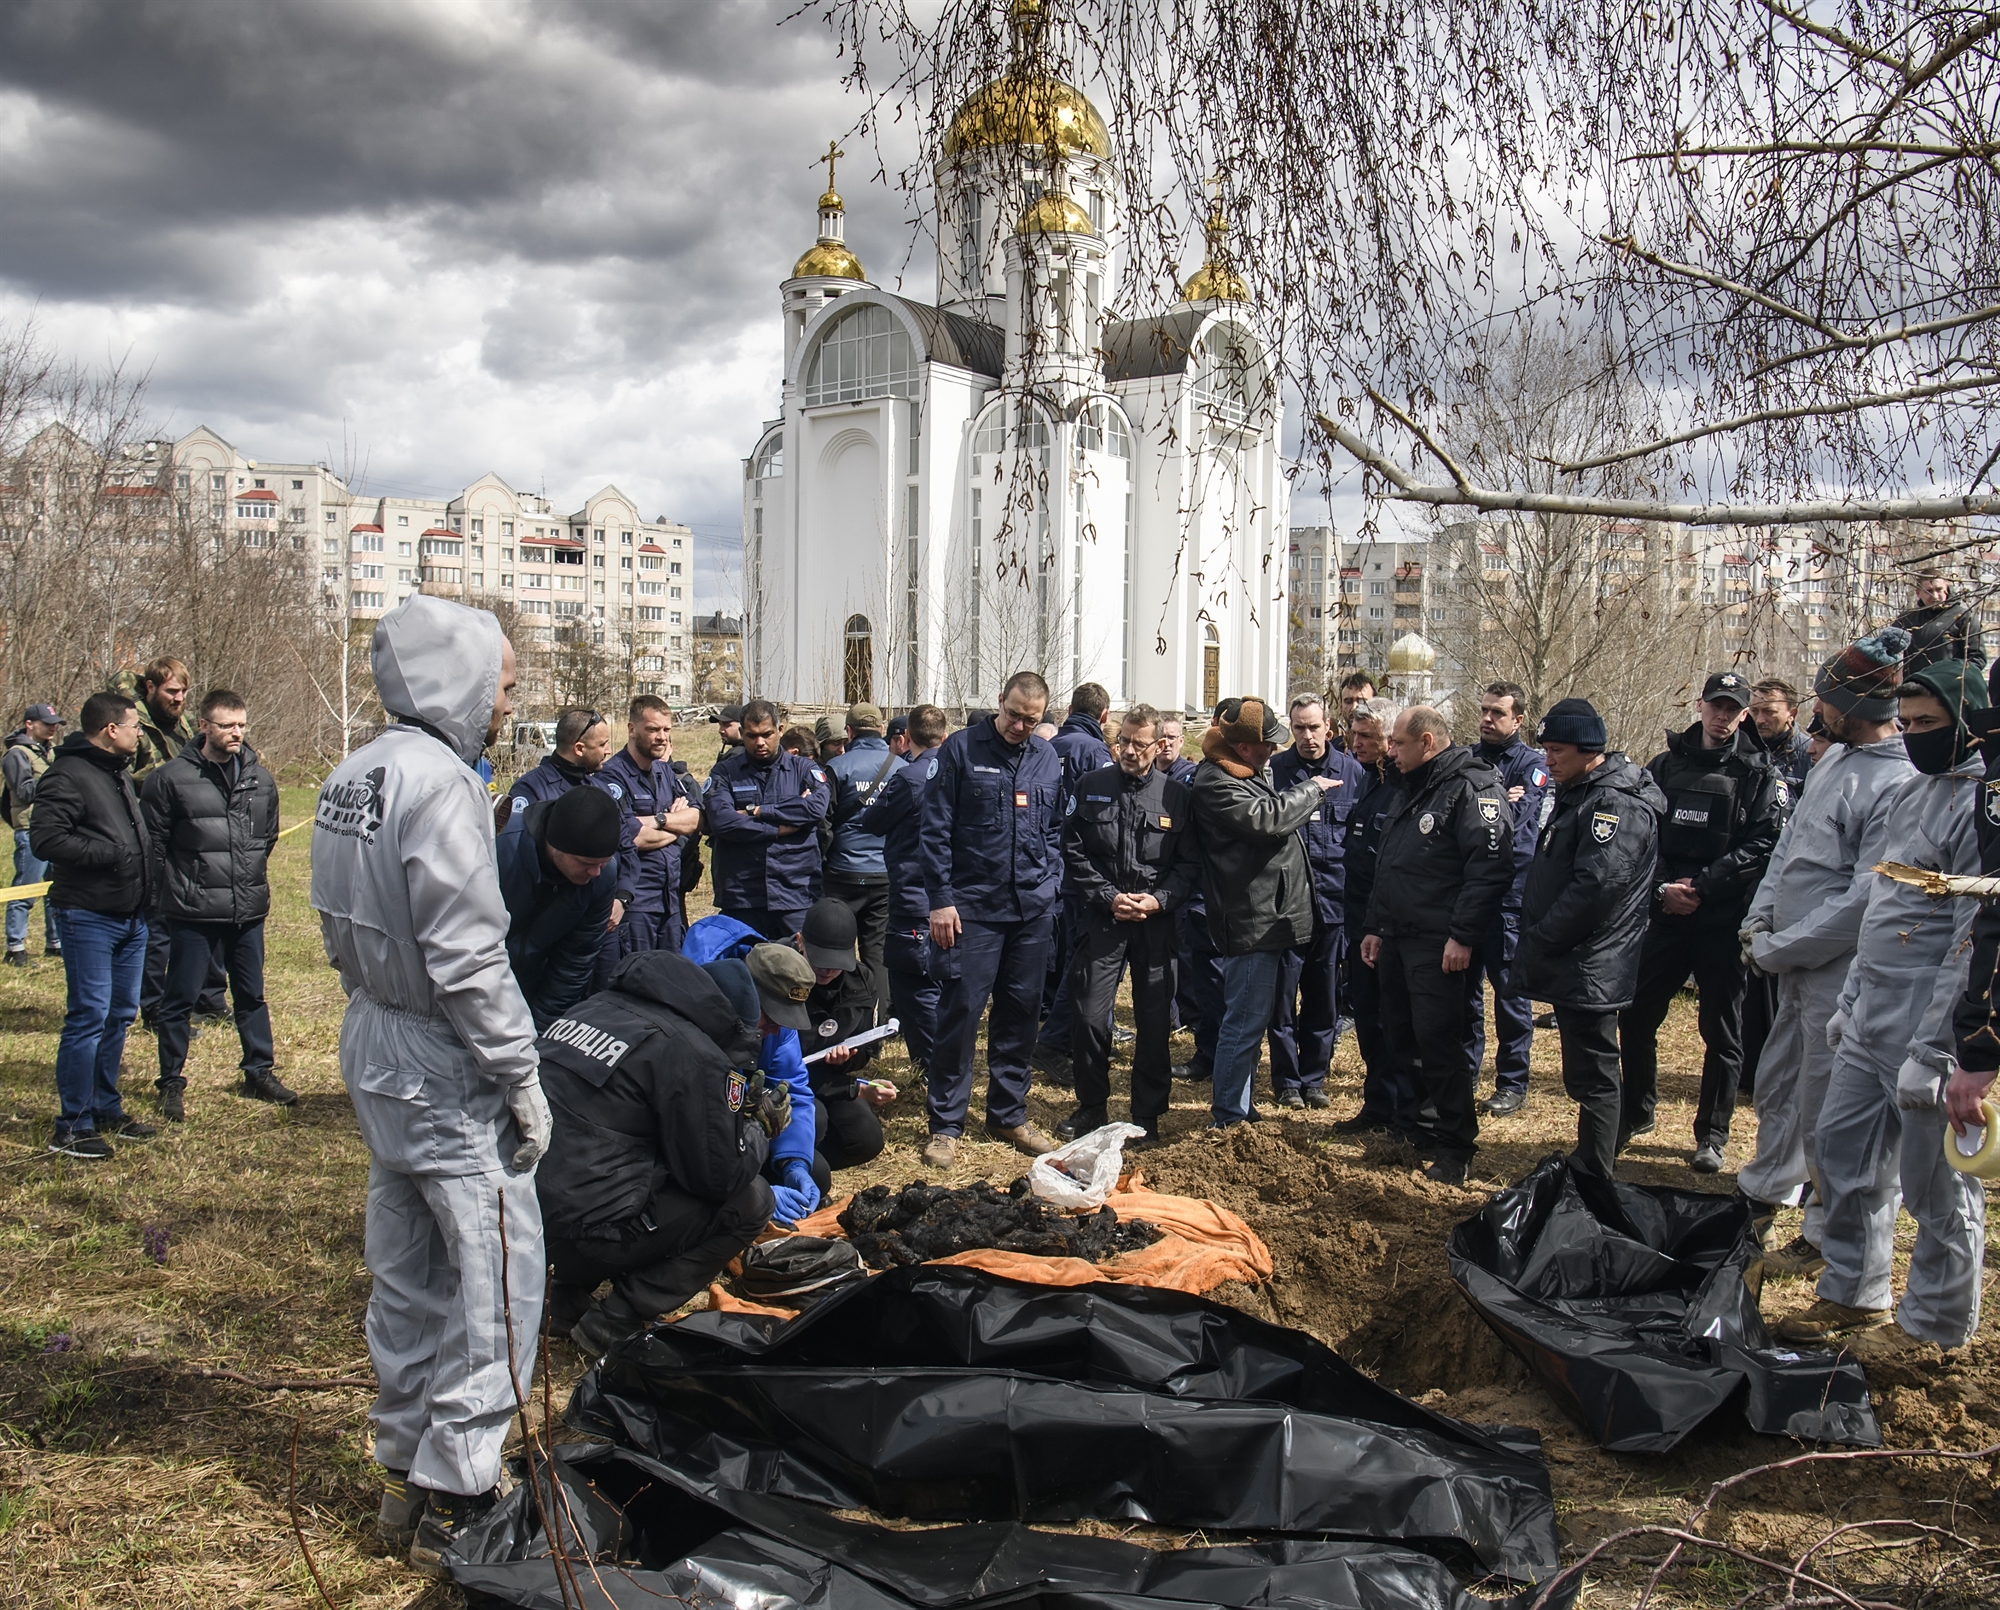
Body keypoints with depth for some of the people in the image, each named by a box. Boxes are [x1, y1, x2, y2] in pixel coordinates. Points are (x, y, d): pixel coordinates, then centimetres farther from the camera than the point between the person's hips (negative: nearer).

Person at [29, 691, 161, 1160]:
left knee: (120, 1015, 14)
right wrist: (111, 853, -22)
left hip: (131, 915, 9)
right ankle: (73, 1126, 1)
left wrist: (148, 880, 11)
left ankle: (106, 1110, 26)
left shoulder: (120, 773, 16)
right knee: (89, 1017, -7)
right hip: (89, 916, -9)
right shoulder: (67, 776, -13)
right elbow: (44, 840, -22)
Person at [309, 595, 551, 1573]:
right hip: (444, 1069, -10)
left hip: (374, 1051, 10)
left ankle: (405, 1476, 29)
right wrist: (523, 1081, -17)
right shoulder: (437, 781, -20)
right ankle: (455, 1500, 6)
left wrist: (377, 1014, 20)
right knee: (497, 1273, 0)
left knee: (406, 1272, 17)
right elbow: (467, 960, -23)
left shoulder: (350, 778, 9)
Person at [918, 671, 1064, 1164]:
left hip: (1032, 909, 4)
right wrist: (940, 899, -10)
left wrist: (1046, 880, 5)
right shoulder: (961, 749, -4)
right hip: (972, 907, -4)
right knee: (960, 1012, -4)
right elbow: (935, 829, -5)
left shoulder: (1048, 759, 9)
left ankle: (1009, 1114, 23)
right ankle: (945, 1124, 5)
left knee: (1021, 1013, 10)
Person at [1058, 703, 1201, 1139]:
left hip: (1156, 921, 0)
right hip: (1100, 918, 0)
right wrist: (1108, 897, -8)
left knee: (1154, 1021, 5)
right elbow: (1073, 853, 2)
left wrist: (1160, 899, -11)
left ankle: (1148, 1114, 19)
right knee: (1089, 1017, -4)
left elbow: (1189, 861, 4)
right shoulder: (1089, 787, 3)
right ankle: (1091, 1107, 16)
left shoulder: (1176, 795, 3)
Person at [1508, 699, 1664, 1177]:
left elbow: (1594, 885, -26)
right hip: (1571, 964, 10)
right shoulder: (1577, 794, 16)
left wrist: (1539, 942, -18)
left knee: (1591, 1077, -3)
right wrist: (1536, 947, 14)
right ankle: (1590, 1168, 28)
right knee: (1589, 1074, 18)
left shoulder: (1617, 803, -17)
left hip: (1589, 969, -10)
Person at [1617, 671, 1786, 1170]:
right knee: (1635, 1016, 7)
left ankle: (1712, 1135, 18)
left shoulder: (1758, 774, 0)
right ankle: (1636, 1113, 26)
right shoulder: (1665, 765, 8)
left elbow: (1764, 844, -10)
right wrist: (1661, 887, -11)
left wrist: (1702, 885, -17)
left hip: (1724, 921, -3)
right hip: (1666, 915, 3)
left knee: (1721, 1031, 6)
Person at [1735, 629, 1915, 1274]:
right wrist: (1757, 921, 4)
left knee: (1827, 1108, 4)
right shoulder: (1834, 760, 7)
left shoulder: (1899, 785, -22)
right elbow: (1789, 844, 16)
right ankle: (1766, 1193, 43)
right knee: (1775, 1083, 23)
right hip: (1793, 964, 9)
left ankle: (1827, 1238, 21)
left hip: (1842, 973, -9)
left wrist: (1778, 950, -17)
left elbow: (1866, 900, -24)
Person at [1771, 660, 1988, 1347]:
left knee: (1935, 1184, 3)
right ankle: (1854, 1295, 31)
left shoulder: (1980, 802, -15)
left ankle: (1938, 1329, 18)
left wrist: (1932, 1051, -20)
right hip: (1872, 1018, 9)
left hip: (1931, 1018, -9)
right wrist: (1851, 999, 19)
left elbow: (1975, 942, -19)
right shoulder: (1910, 790, 14)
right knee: (1842, 1147, 16)